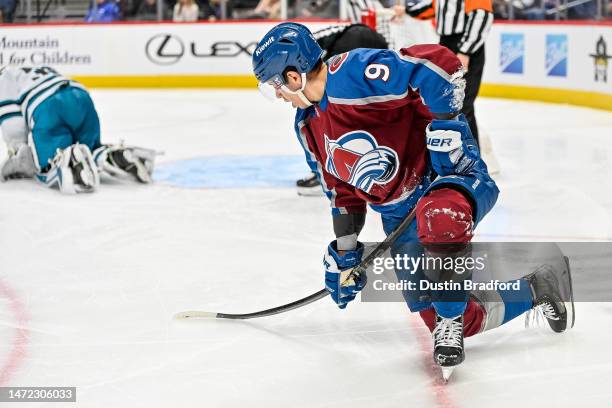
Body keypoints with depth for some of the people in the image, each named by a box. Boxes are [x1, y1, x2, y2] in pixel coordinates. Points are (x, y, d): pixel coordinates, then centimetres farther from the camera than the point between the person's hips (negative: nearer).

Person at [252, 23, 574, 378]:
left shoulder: (353, 73, -21)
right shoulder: (309, 127, 8)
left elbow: (439, 63, -27)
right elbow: (342, 190, 18)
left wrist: (445, 125, -25)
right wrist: (344, 251, 17)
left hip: (452, 176, -9)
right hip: (401, 215, 9)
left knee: (439, 216, -45)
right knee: (451, 319, 4)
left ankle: (451, 321, -24)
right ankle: (537, 289, 26)